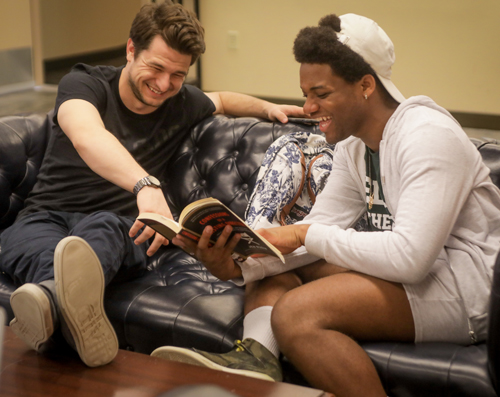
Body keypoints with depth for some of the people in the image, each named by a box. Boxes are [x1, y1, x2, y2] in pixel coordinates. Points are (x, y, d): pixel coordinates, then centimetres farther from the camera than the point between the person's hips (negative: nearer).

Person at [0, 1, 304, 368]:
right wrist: (147, 184, -45)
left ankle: (55, 301, -74)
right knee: (31, 244, -40)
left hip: (119, 227, 2)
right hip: (47, 216, -1)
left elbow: (220, 100, 40)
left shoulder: (182, 104, 14)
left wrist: (267, 108, 19)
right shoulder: (84, 83, -3)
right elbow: (87, 136, -27)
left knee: (101, 228, -39)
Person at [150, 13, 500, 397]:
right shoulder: (354, 145, 10)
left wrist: (305, 235, -21)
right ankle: (256, 357, -19)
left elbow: (409, 255, -28)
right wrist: (237, 265, -12)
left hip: (466, 284, -10)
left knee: (296, 312, -26)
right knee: (275, 266, 4)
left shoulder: (427, 136, -19)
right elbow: (320, 227, 5)